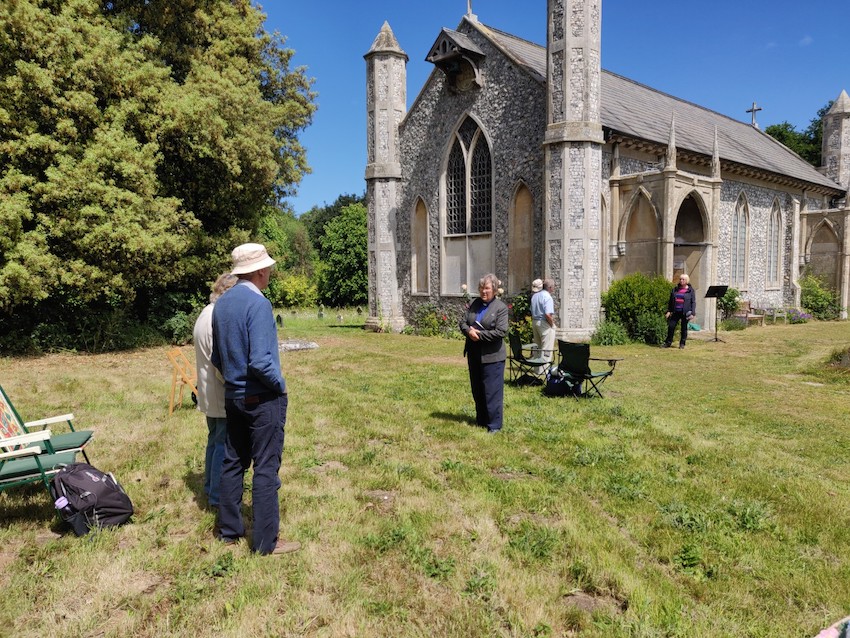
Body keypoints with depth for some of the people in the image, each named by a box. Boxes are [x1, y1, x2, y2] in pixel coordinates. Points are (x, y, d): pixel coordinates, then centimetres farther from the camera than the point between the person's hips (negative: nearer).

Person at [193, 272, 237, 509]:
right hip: (224, 395, -10)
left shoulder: (205, 314, 11)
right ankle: (218, 496, 9)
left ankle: (210, 487, 33)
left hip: (208, 392, 10)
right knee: (224, 445, 0)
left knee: (214, 440, 21)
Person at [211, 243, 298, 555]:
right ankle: (266, 541, 8)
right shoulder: (258, 304, -19)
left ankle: (229, 530, 28)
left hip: (233, 397, 8)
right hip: (263, 398, -8)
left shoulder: (221, 304, 6)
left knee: (233, 463, 16)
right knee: (266, 469, 0)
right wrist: (280, 385, -10)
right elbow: (261, 361, -25)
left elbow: (216, 357, 14)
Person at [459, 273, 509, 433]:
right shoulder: (474, 304, 9)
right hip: (474, 354, 7)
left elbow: (501, 331, -18)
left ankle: (494, 425, 8)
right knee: (477, 390, 17)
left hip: (492, 356, -7)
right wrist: (469, 331, -13)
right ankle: (481, 420, 31)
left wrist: (479, 335, -19)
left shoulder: (501, 308, -10)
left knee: (492, 392, -2)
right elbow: (462, 322, 9)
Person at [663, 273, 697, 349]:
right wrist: (669, 311, 7)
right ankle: (668, 342, 10)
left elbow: (693, 302, -1)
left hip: (685, 312, -3)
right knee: (671, 326, 0)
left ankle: (682, 344, 15)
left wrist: (693, 313, -10)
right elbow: (670, 301, 13)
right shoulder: (675, 289, 10)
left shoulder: (690, 290, 1)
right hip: (676, 311, 3)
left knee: (684, 328, 4)